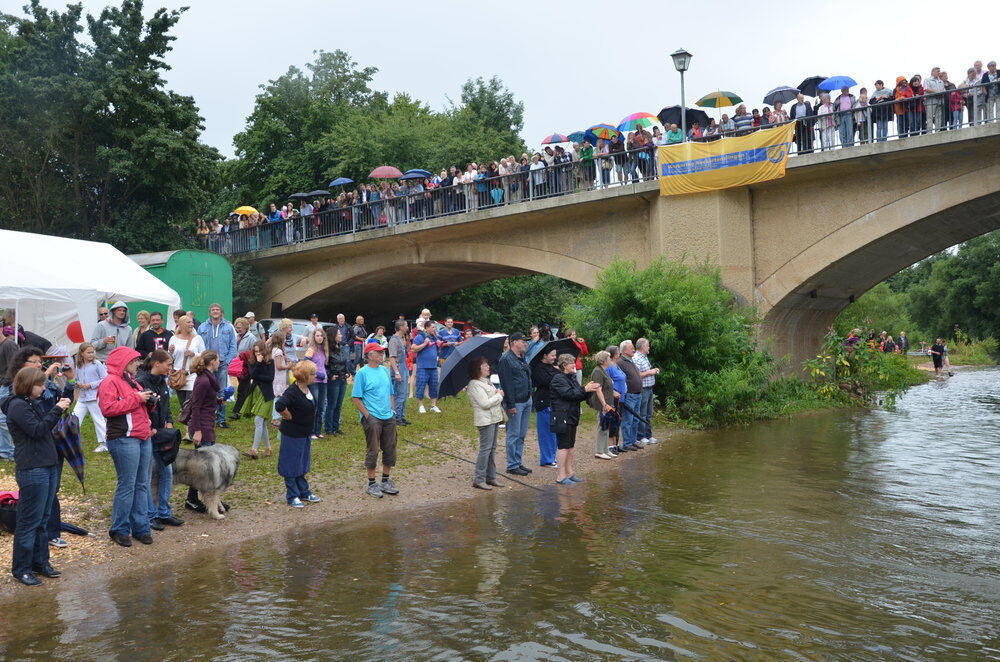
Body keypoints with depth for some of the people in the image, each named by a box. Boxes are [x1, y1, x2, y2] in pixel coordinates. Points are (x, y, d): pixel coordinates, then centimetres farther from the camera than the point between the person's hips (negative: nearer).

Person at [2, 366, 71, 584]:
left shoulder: (33, 403, 15)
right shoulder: (18, 406, -13)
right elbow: (37, 430, -22)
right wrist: (57, 410, -19)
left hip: (48, 467, 9)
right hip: (32, 470, -9)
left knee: (43, 519, 15)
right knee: (29, 521, -2)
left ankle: (40, 562, 25)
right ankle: (21, 569, 8)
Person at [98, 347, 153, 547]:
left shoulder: (131, 381, 22)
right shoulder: (110, 382, -6)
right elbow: (108, 408, -19)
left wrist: (149, 399, 10)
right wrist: (136, 399, -16)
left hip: (143, 438, 9)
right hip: (124, 439, -9)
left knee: (142, 485, 9)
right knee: (127, 485, -5)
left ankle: (141, 528, 16)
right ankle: (119, 530, 7)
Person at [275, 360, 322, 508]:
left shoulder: (309, 388, 1)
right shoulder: (292, 392, -25)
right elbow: (279, 405, -40)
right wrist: (289, 417, -24)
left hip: (305, 433, 9)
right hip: (293, 434, -8)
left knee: (302, 464, 19)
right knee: (292, 465, 5)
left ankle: (304, 493, 32)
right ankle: (292, 497, 17)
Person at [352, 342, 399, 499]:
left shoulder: (384, 370, 12)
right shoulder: (362, 373, -7)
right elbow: (356, 398, -9)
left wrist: (393, 410, 12)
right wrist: (367, 415, -14)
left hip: (388, 417, 6)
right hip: (372, 418, -6)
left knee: (390, 449, 9)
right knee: (373, 450, -1)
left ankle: (385, 481, 23)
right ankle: (372, 484, 11)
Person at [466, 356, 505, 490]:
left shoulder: (487, 381, 15)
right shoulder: (474, 385, -15)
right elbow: (485, 403, -21)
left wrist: (499, 394, 4)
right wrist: (499, 396, -9)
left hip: (494, 418, 9)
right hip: (485, 420, -9)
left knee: (492, 448, 12)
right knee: (485, 449, -7)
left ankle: (491, 477, 20)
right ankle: (478, 479, -1)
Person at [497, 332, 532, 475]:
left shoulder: (522, 358, 15)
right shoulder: (506, 359, -13)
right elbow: (506, 384, -18)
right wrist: (510, 405, -20)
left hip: (527, 401, 9)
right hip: (515, 403, -9)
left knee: (521, 434, 13)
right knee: (513, 435, -2)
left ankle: (518, 462, 22)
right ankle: (512, 465, 6)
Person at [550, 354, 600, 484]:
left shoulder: (572, 378, 18)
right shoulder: (558, 379, -12)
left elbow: (579, 396, 18)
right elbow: (569, 394, -23)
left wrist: (590, 390, 2)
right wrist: (585, 389, -17)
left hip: (572, 418, 9)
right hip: (562, 418, -9)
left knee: (570, 446, 13)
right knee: (563, 447, -6)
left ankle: (569, 472, 20)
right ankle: (561, 476, -1)